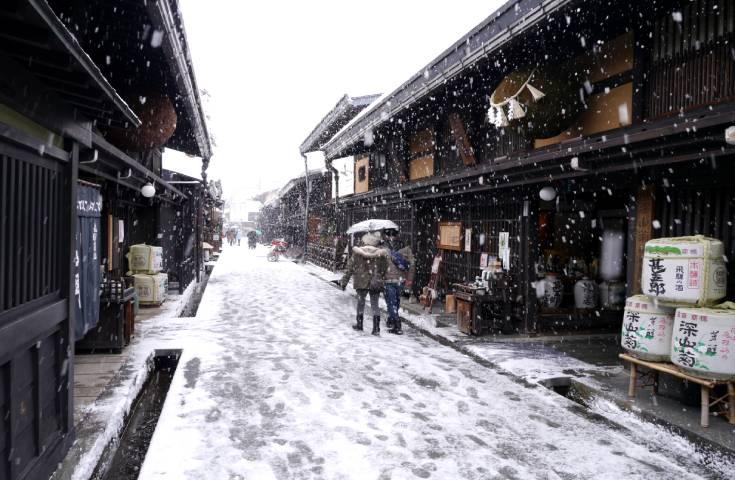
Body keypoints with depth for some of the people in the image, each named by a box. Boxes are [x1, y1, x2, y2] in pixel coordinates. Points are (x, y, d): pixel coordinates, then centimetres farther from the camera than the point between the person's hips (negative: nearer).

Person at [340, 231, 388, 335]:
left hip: (361, 283, 0)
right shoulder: (381, 254, -4)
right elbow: (385, 269, 2)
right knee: (375, 304, 7)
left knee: (360, 302, 18)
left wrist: (344, 281, 5)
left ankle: (359, 324, 29)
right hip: (375, 284, 0)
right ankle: (376, 328, 3)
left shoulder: (357, 253, -6)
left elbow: (350, 267, -1)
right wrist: (381, 280, 16)